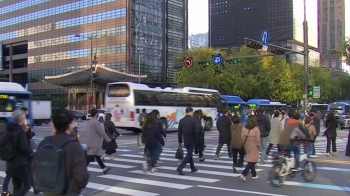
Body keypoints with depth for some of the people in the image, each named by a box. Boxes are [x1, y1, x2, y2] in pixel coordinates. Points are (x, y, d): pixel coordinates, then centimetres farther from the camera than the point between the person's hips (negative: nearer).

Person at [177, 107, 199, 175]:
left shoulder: (181, 120, 3)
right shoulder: (193, 120, -13)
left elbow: (179, 132, 5)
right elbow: (196, 131, -16)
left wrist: (180, 141, 12)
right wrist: (196, 140, -3)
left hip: (185, 140, 6)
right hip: (192, 140, -6)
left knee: (189, 153, 20)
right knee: (189, 154, -2)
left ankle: (192, 168, 28)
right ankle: (180, 167, -16)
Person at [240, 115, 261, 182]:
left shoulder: (244, 128, -5)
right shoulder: (256, 129, -16)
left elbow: (243, 138, 0)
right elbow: (257, 140, -12)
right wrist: (259, 146, 3)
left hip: (247, 147, 5)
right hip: (254, 148, -5)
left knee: (251, 161, 19)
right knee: (252, 161, 0)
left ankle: (254, 174, 30)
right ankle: (244, 174, -13)